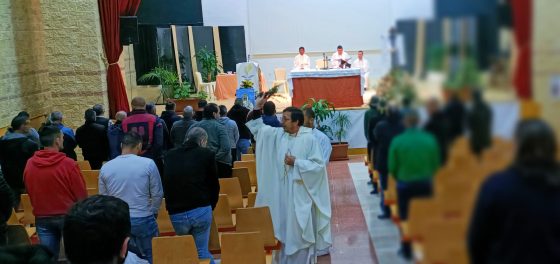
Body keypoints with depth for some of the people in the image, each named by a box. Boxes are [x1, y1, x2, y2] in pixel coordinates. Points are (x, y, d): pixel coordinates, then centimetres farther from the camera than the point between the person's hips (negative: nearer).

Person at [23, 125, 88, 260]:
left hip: (42, 217, 3)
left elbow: (29, 191, 8)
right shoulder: (68, 164, -20)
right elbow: (81, 193, -13)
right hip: (68, 216, -3)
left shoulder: (29, 164, -6)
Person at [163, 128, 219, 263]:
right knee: (202, 251, 8)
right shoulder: (207, 154, 0)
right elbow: (214, 185, 6)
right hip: (201, 211, -2)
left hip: (176, 214, 3)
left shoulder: (169, 155, 9)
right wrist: (210, 206, 20)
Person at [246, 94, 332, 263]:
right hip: (281, 192, 5)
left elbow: (318, 166, -13)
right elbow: (259, 128, 9)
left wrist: (296, 162, -16)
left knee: (300, 231, 4)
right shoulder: (278, 134, 4)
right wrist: (257, 109, -4)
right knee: (283, 229, 14)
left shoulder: (309, 139, -11)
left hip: (300, 193, -5)